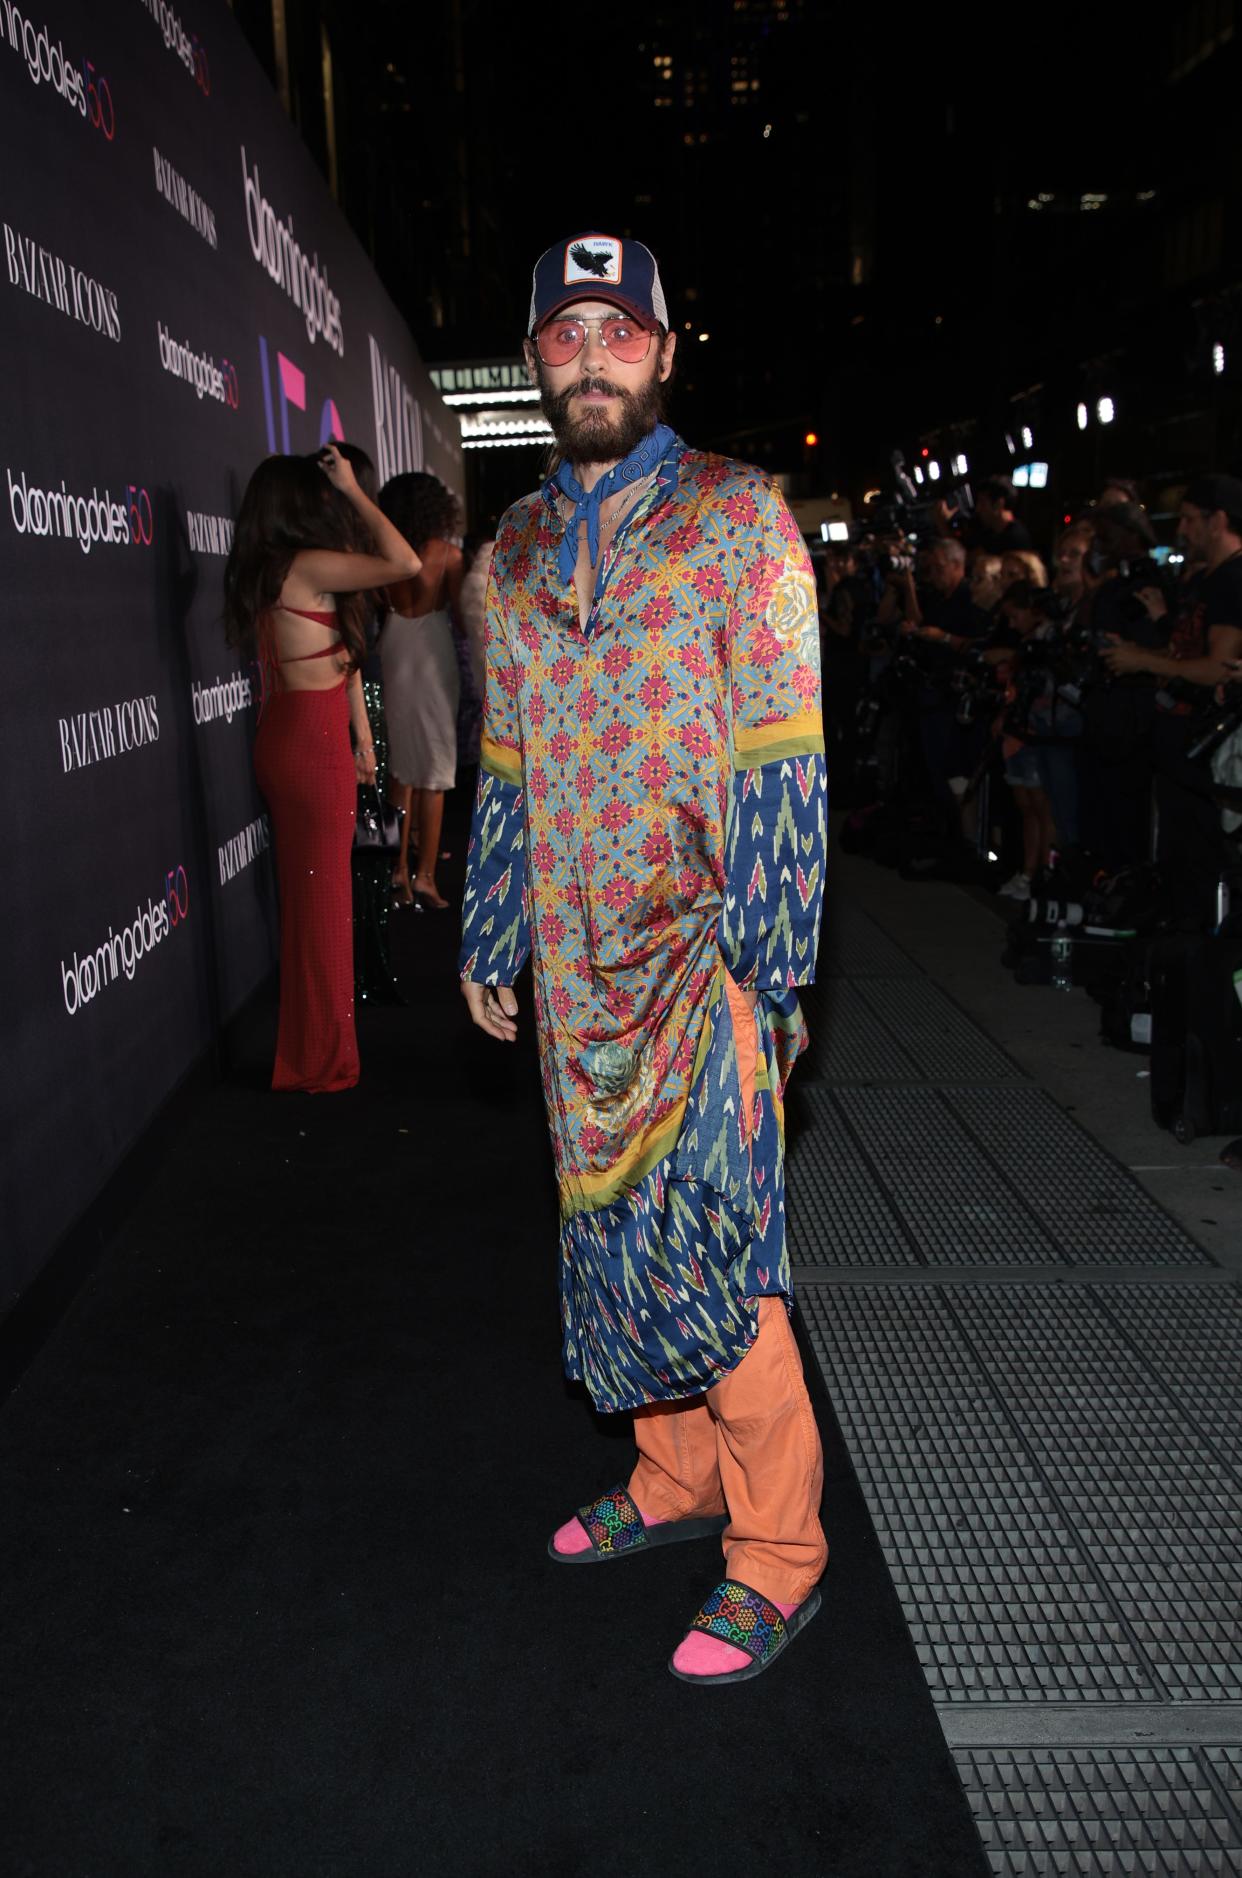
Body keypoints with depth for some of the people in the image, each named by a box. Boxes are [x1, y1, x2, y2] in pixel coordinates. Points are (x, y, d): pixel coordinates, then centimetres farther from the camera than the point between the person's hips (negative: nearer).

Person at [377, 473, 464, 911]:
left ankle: (400, 867, 15)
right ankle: (425, 874, 3)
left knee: (401, 765, 13)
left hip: (393, 653, 3)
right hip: (432, 655, -3)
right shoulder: (447, 553, -8)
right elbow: (459, 612, -4)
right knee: (434, 768, 3)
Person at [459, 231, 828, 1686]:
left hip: (702, 954, -6)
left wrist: (768, 967, -14)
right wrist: (488, 941, 15)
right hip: (572, 964, 6)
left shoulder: (740, 516, -3)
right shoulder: (517, 545, 14)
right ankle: (675, 1477, 33)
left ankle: (776, 1550, 14)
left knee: (712, 1245, -4)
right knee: (614, 1226, 13)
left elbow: (784, 759, -9)